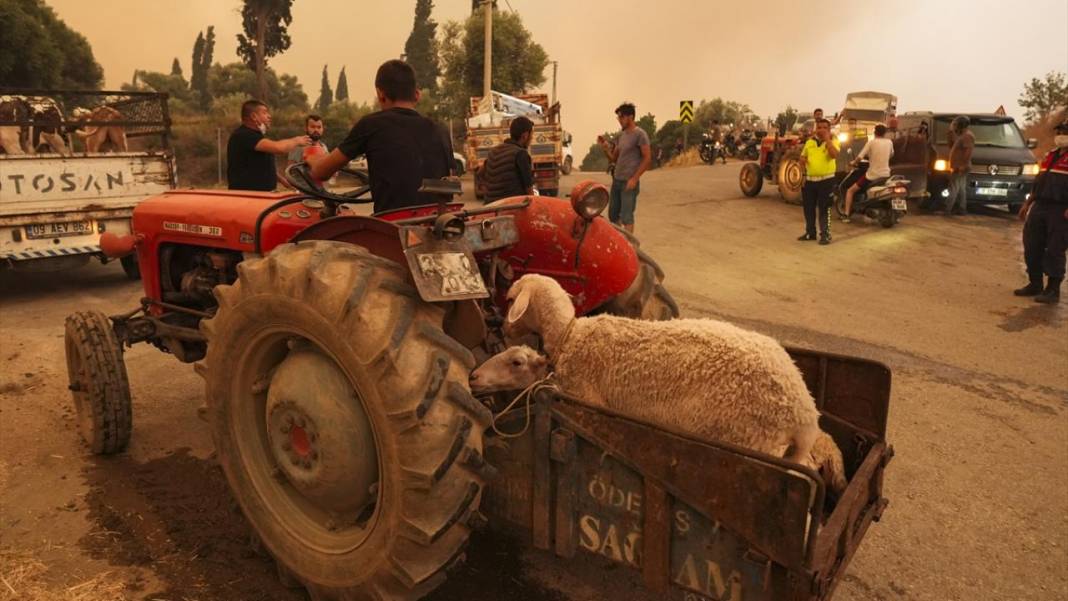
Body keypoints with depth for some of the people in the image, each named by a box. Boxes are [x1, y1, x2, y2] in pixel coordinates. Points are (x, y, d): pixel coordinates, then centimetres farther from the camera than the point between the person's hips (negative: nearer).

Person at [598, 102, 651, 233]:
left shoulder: (640, 134, -8)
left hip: (629, 182, -8)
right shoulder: (621, 135, 14)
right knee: (613, 215, 11)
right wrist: (606, 149, -3)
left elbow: (647, 158, -12)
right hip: (616, 180, 8)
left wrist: (634, 179, -17)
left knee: (626, 217, -7)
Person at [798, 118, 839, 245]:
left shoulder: (832, 141, -2)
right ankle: (810, 232, 23)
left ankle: (825, 234, 3)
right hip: (809, 180, 5)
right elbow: (803, 158, 18)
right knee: (809, 208, 11)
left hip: (826, 180, -5)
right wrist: (802, 160, -5)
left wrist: (827, 139, -17)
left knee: (824, 209, -2)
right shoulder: (809, 142, 10)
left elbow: (834, 155, -21)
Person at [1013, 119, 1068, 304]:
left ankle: (1053, 290, 3)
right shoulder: (1050, 155, 18)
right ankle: (1035, 284, 20)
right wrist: (1027, 204, 19)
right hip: (1039, 206, 7)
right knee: (1032, 246, 8)